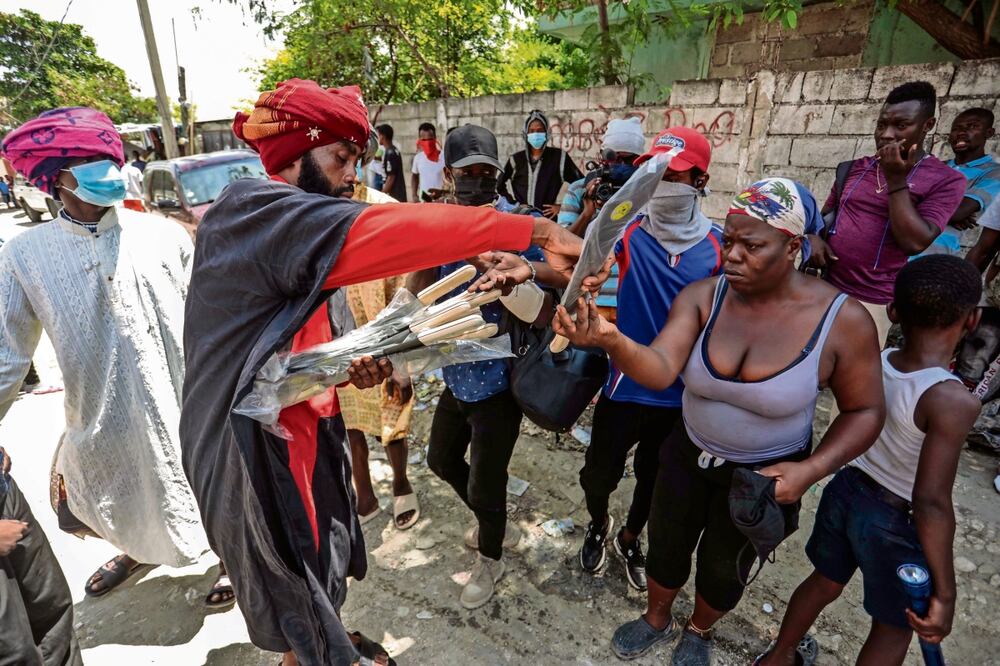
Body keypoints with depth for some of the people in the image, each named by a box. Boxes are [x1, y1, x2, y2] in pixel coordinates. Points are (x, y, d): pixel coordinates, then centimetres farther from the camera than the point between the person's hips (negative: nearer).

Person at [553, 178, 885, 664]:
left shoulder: (843, 319, -21)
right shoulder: (702, 297, -18)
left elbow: (864, 412, -9)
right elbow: (659, 369, -31)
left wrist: (812, 469, -23)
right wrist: (611, 340, -51)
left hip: (765, 476, -1)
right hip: (688, 456, 2)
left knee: (724, 566, 22)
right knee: (666, 546, 22)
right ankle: (657, 619, 56)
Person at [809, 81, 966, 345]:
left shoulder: (946, 180, -4)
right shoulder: (855, 168, 10)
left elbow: (915, 242, -15)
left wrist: (896, 179, -15)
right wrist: (814, 238, -5)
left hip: (873, 303, -4)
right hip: (824, 289, 4)